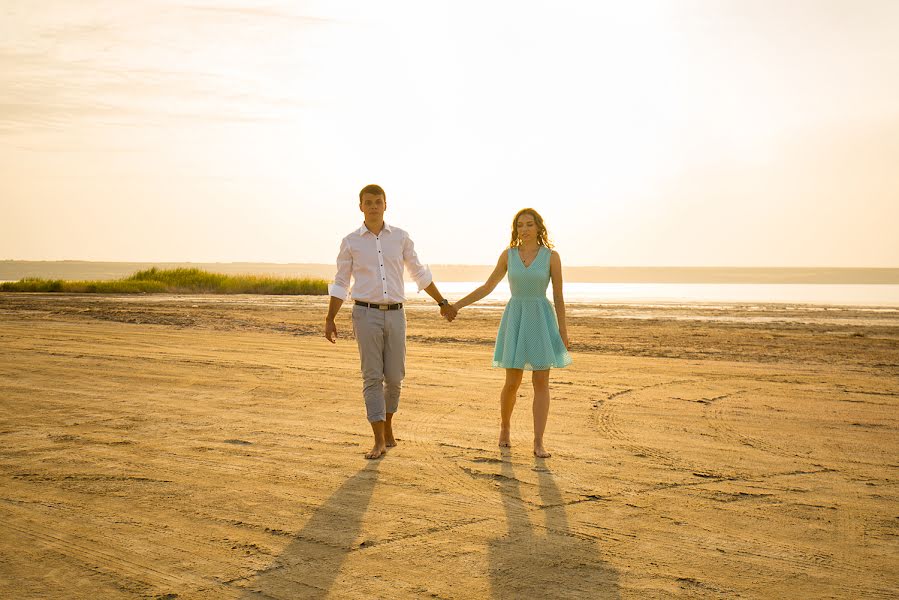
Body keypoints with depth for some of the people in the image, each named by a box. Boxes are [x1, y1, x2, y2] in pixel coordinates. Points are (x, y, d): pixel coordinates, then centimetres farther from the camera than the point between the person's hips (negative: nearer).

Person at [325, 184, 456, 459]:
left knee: (394, 377, 3)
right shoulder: (350, 242, 2)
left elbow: (419, 274, 15)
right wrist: (329, 320, 1)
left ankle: (387, 424, 29)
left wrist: (443, 302, 16)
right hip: (366, 315, -2)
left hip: (395, 315, 2)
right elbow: (340, 284, 6)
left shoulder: (401, 237, 6)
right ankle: (380, 442, -3)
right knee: (372, 377, -6)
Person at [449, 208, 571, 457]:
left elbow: (558, 296, 0)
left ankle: (538, 443, -1)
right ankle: (505, 426, 30)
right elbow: (487, 287, 9)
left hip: (542, 321, -1)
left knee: (541, 383, -5)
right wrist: (457, 305, 4)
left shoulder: (551, 256, -2)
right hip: (515, 320, 1)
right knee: (512, 382, 2)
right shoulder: (508, 255, 3)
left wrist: (563, 331, -4)